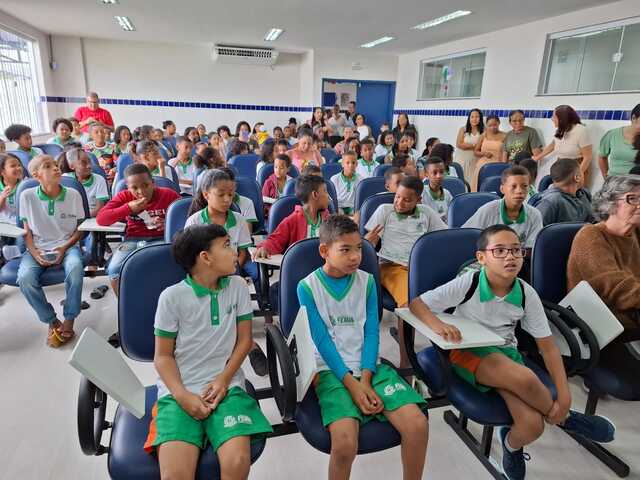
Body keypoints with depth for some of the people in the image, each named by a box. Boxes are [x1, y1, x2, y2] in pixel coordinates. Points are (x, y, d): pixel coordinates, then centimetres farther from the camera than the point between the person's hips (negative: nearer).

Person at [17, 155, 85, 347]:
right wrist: (35, 253, -10)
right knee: (25, 278, -28)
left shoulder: (73, 195, -2)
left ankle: (69, 321, -16)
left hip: (66, 246, -1)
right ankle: (52, 321, -5)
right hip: (38, 248, 1)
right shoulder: (27, 196, -2)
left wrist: (64, 248, -10)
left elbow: (80, 229, 4)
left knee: (75, 268, -34)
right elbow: (27, 232, 5)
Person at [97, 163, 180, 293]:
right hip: (132, 240, 2)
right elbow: (100, 219, 2)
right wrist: (128, 208, -9)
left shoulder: (169, 195, 4)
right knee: (115, 269, -25)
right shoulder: (124, 197, 9)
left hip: (160, 240, -2)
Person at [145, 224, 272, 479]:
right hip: (179, 391, -1)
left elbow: (244, 340, 7)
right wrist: (182, 396, -13)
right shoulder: (172, 297, -6)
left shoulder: (238, 286, 2)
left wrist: (223, 379, -6)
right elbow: (163, 356, 1)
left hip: (226, 386, 2)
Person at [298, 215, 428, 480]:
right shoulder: (308, 287, -5)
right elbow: (321, 340, -8)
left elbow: (372, 332, 2)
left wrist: (366, 379, -11)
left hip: (369, 366, 3)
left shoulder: (367, 281, 5)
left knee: (418, 425, -15)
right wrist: (351, 383, -16)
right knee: (345, 442, -27)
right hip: (331, 369, -3)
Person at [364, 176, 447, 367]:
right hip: (393, 266, -3)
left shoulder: (426, 213, 19)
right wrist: (368, 240, -16)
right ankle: (405, 362, -27)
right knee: (409, 302, -33)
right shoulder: (384, 210, 13)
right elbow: (368, 244, 8)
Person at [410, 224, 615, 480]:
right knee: (525, 379, -33)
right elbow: (416, 304, -18)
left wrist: (564, 396, -10)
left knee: (533, 425, -22)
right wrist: (438, 324, -39)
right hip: (469, 351, -3)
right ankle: (564, 418, 2)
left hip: (506, 352, 4)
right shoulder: (467, 284, -19)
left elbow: (547, 346, -2)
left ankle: (512, 445, 17)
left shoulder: (527, 294, -8)